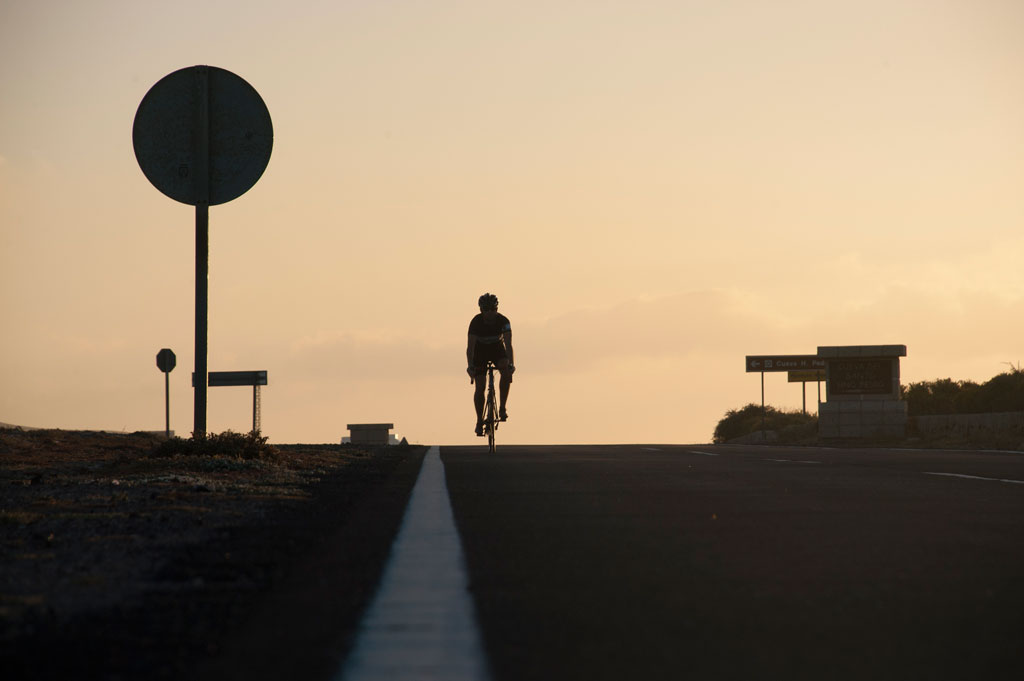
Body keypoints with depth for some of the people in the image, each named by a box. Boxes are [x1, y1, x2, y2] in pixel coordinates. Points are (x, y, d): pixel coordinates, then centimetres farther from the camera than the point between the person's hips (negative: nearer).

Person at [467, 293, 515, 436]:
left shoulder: (503, 321, -26)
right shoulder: (476, 322, -28)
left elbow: (508, 344, -33)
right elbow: (470, 346, -33)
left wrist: (511, 364, -47)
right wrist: (470, 367, -46)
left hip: (497, 348, 0)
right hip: (480, 351, 0)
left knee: (506, 372, -30)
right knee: (480, 388, -9)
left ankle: (502, 408, -19)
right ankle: (479, 421, 7)